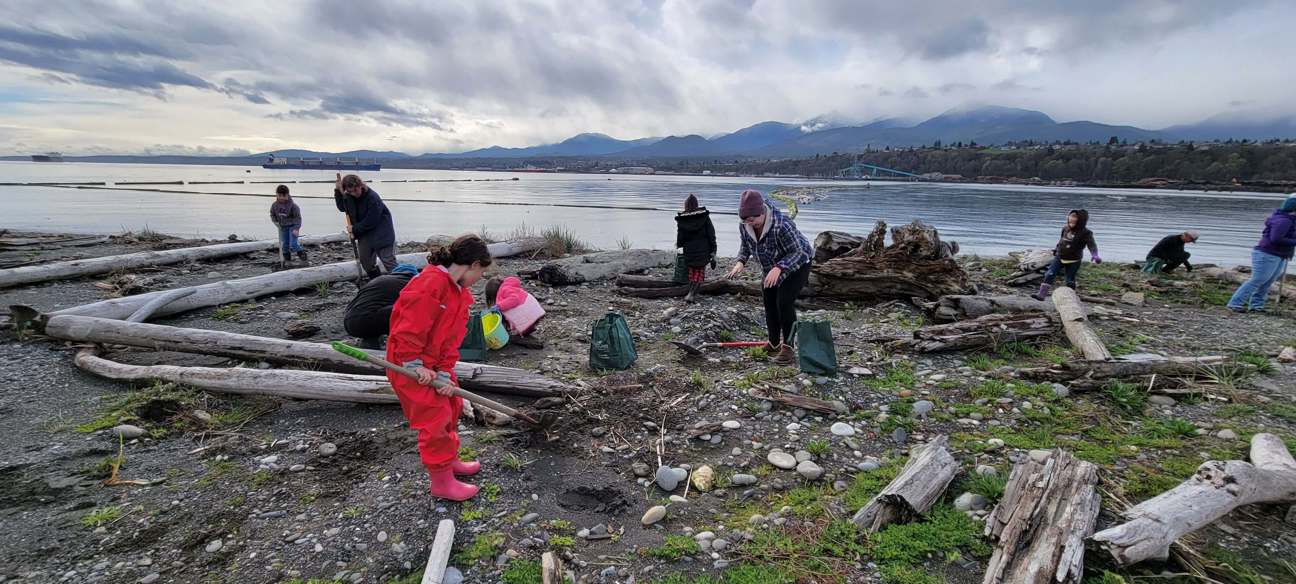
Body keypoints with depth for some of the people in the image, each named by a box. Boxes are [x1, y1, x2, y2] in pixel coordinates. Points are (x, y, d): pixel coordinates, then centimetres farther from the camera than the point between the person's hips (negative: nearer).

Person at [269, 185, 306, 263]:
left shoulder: (293, 205, -19)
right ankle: (287, 260, 23)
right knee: (284, 245, 9)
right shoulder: (274, 205, -5)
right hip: (282, 227, 5)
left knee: (293, 245, -15)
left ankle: (301, 252, 13)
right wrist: (277, 223, -3)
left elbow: (298, 217, -15)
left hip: (292, 226, -5)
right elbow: (272, 215, 11)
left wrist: (296, 228, -20)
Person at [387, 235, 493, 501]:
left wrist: (444, 374, -7)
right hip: (409, 365, -9)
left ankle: (449, 459, 40)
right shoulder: (430, 283, -26)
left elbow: (453, 338, 1)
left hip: (435, 364, 9)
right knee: (436, 418, -4)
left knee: (452, 408, 20)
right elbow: (409, 328, -28)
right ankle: (441, 482, 11)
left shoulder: (461, 292, 5)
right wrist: (415, 366, -23)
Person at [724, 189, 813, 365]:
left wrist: (778, 268, -48)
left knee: (784, 302, -20)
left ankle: (788, 348, -11)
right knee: (769, 303, 10)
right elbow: (746, 246, 3)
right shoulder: (744, 227, -17)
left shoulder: (782, 225, -38)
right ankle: (774, 343, 28)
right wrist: (741, 262, -18)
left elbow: (797, 253, -33)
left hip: (798, 264, -7)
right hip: (772, 268, 7)